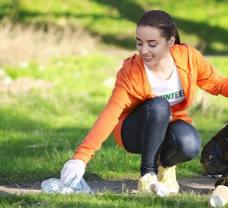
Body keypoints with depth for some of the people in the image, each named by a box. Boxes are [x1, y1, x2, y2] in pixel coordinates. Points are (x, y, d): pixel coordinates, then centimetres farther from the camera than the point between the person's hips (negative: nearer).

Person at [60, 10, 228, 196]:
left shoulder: (188, 56, -15)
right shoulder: (130, 73, -23)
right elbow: (110, 115, -30)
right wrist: (81, 157, -41)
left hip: (171, 126, 2)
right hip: (135, 132, -2)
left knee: (189, 145, -34)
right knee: (159, 105, -35)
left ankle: (166, 165, 1)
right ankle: (147, 174, -24)